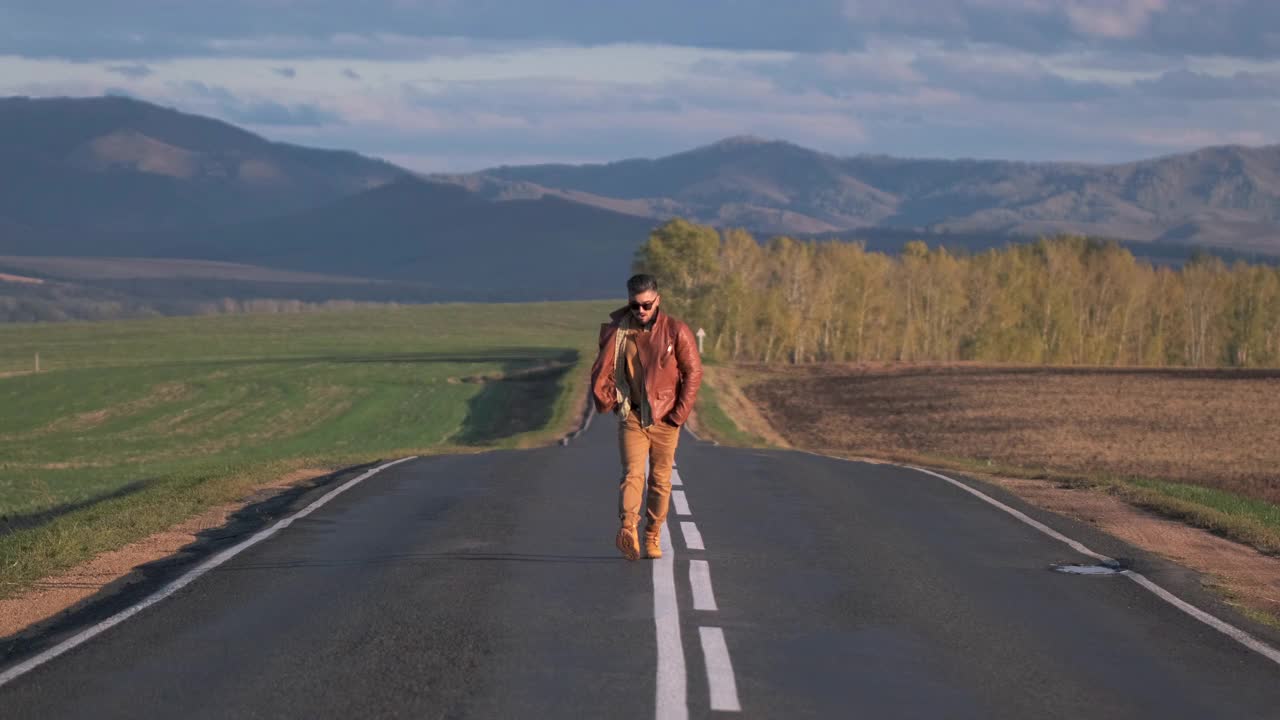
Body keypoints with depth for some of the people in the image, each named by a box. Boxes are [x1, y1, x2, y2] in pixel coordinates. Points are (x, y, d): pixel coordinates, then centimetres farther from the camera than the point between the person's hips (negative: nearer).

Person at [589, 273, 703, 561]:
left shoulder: (676, 331, -5)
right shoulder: (617, 332, 0)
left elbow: (693, 372, -3)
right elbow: (602, 371, 7)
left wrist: (679, 413, -6)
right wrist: (606, 399, -6)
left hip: (665, 418, 0)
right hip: (631, 417, 0)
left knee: (661, 480, 6)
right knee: (632, 473, -17)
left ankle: (653, 538, 15)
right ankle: (628, 530, -33)